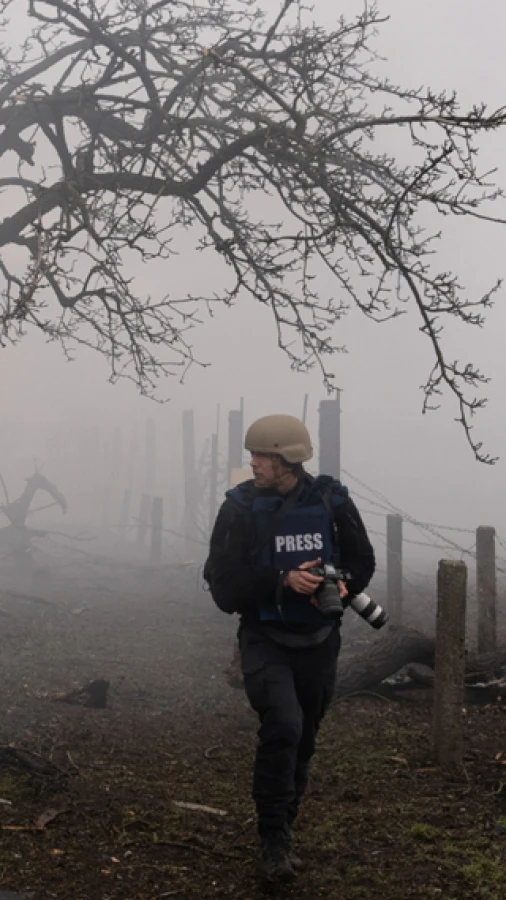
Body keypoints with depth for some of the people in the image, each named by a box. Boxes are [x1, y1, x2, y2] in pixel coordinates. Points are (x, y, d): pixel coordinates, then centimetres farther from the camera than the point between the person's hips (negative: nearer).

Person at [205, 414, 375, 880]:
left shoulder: (332, 501, -5)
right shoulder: (240, 508, -10)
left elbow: (362, 561, 6)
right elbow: (224, 584, -12)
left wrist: (343, 585, -15)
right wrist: (283, 581, -25)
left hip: (319, 640, 3)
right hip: (265, 639, -3)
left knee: (302, 741, 14)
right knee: (283, 725, -23)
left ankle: (282, 828, 37)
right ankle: (275, 840, -8)